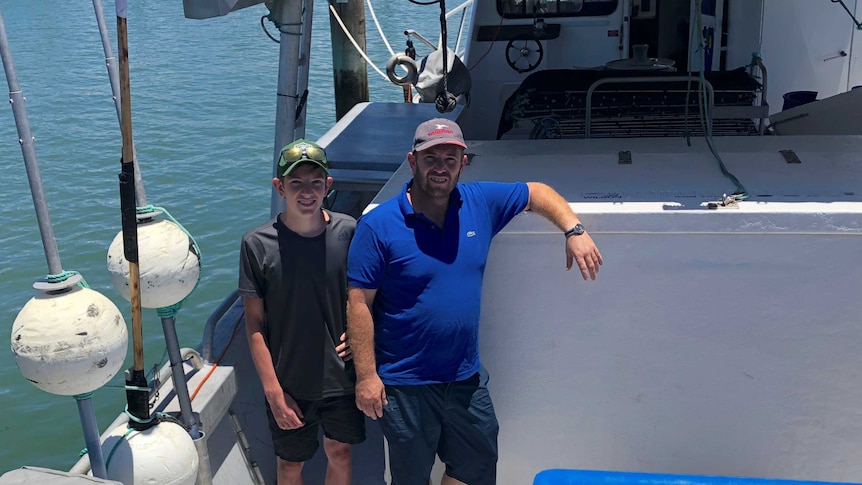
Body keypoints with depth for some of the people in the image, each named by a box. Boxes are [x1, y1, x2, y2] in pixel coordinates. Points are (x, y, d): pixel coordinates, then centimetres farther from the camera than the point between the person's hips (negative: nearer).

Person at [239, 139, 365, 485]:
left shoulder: (349, 232, -8)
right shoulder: (258, 244, -13)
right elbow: (255, 324, -9)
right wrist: (273, 391, -11)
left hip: (342, 376, 2)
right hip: (290, 384, -1)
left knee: (339, 452, 19)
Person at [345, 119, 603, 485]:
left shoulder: (481, 203, -2)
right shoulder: (378, 226, -15)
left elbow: (538, 193, 13)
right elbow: (359, 304, -14)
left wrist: (574, 230, -4)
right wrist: (366, 376, -16)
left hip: (467, 378, 5)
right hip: (404, 384, -4)